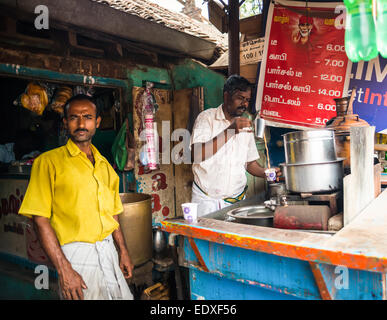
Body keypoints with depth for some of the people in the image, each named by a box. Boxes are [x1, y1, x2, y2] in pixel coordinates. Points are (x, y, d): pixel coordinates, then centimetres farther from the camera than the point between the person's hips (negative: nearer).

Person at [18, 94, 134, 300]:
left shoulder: (105, 165, 11)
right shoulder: (48, 161, -6)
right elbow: (40, 219, -11)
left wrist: (123, 251, 12)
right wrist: (64, 269, -16)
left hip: (109, 251, 6)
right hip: (76, 254, -5)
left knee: (123, 295, 12)